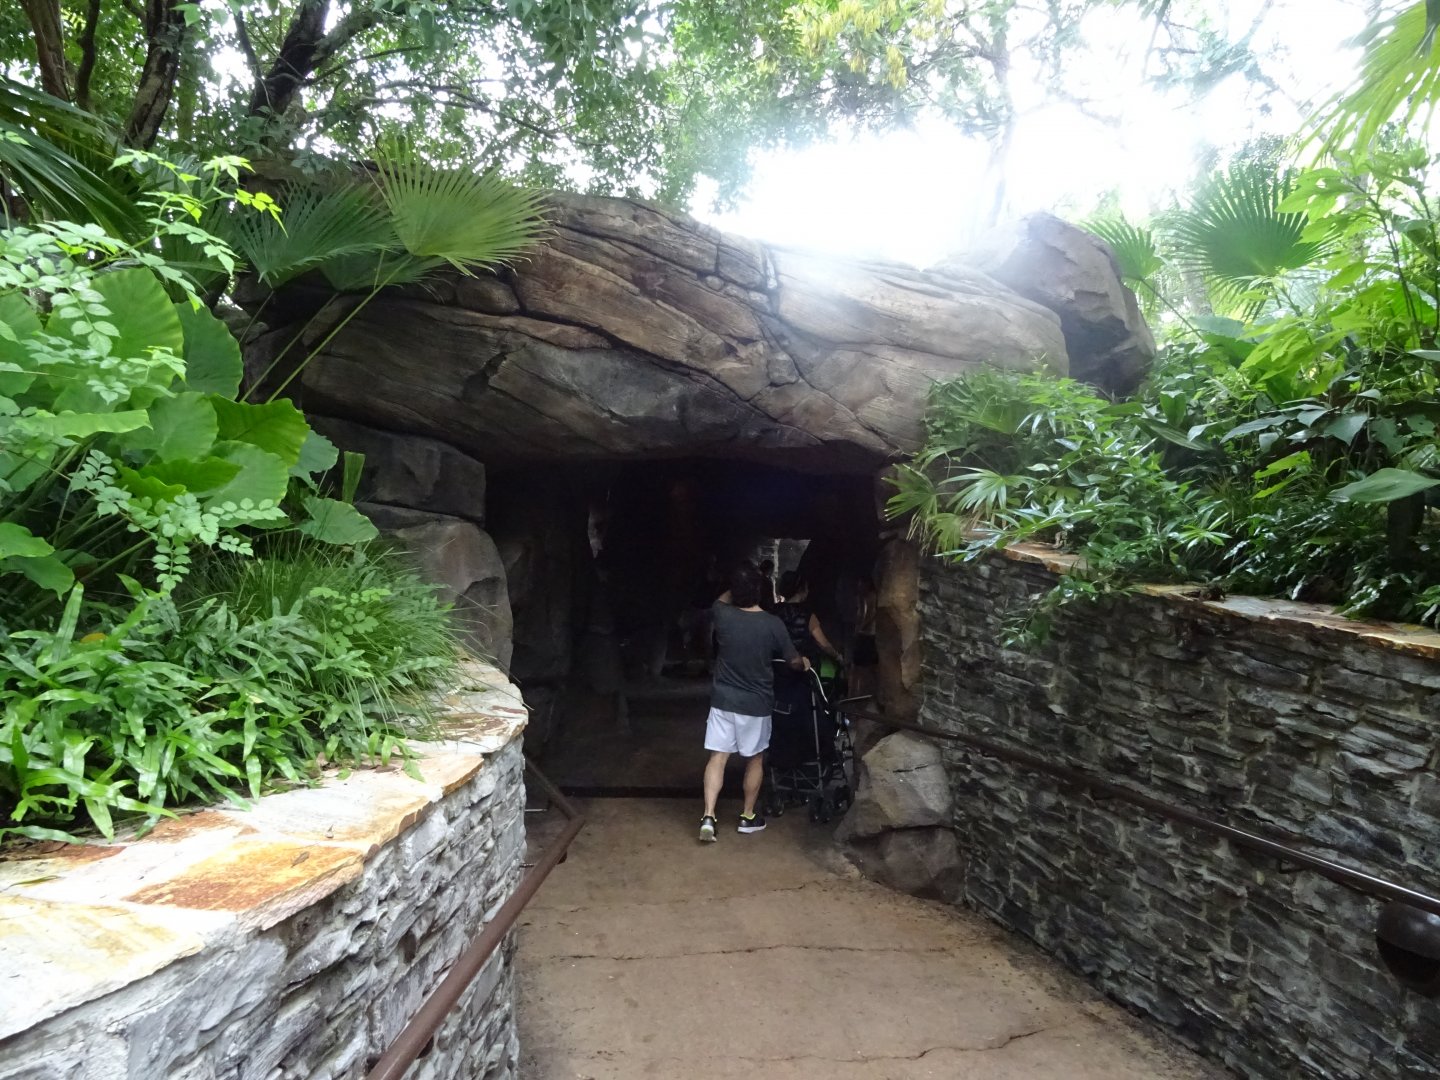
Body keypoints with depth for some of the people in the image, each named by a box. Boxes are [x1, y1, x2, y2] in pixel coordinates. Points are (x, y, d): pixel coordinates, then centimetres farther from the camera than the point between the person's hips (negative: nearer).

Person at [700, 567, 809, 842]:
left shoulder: (722, 615, -9)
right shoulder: (773, 624, -13)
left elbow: (721, 600, 19)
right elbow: (793, 661, 0)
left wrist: (736, 591, 27)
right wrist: (805, 663, 21)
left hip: (723, 700, 1)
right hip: (756, 704, -1)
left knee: (717, 757, 6)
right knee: (755, 759, 15)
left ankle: (708, 817, -1)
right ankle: (748, 817, 25)